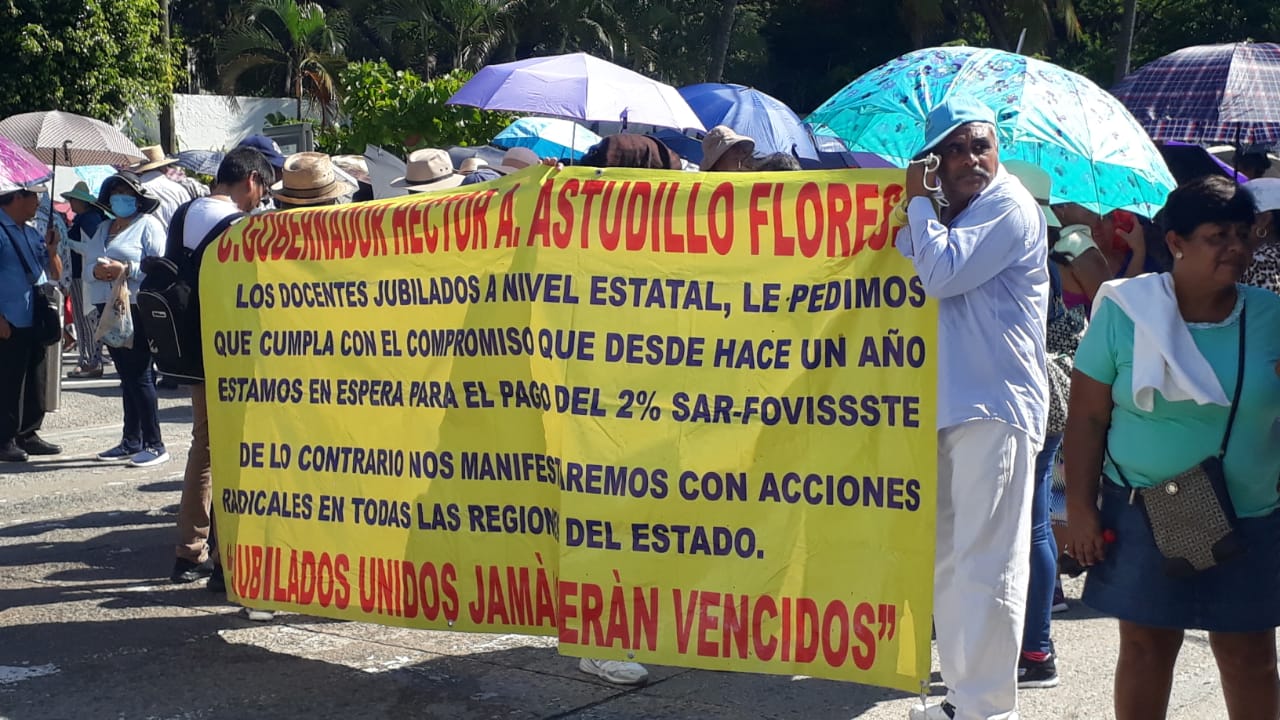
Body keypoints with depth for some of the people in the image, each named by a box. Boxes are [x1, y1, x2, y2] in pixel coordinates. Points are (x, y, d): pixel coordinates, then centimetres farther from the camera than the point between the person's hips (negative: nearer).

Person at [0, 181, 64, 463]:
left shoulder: (31, 233, 17)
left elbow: (55, 275, 20)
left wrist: (52, 251, 2)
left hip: (38, 322, 8)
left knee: (36, 383, 11)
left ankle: (28, 434, 19)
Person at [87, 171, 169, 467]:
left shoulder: (148, 225, -4)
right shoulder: (104, 228, 19)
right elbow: (90, 265, 18)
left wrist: (126, 270, -23)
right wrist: (96, 272, -4)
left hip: (137, 310, -7)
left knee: (140, 376, -8)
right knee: (127, 376, 11)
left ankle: (154, 444, -5)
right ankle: (131, 441, 17)